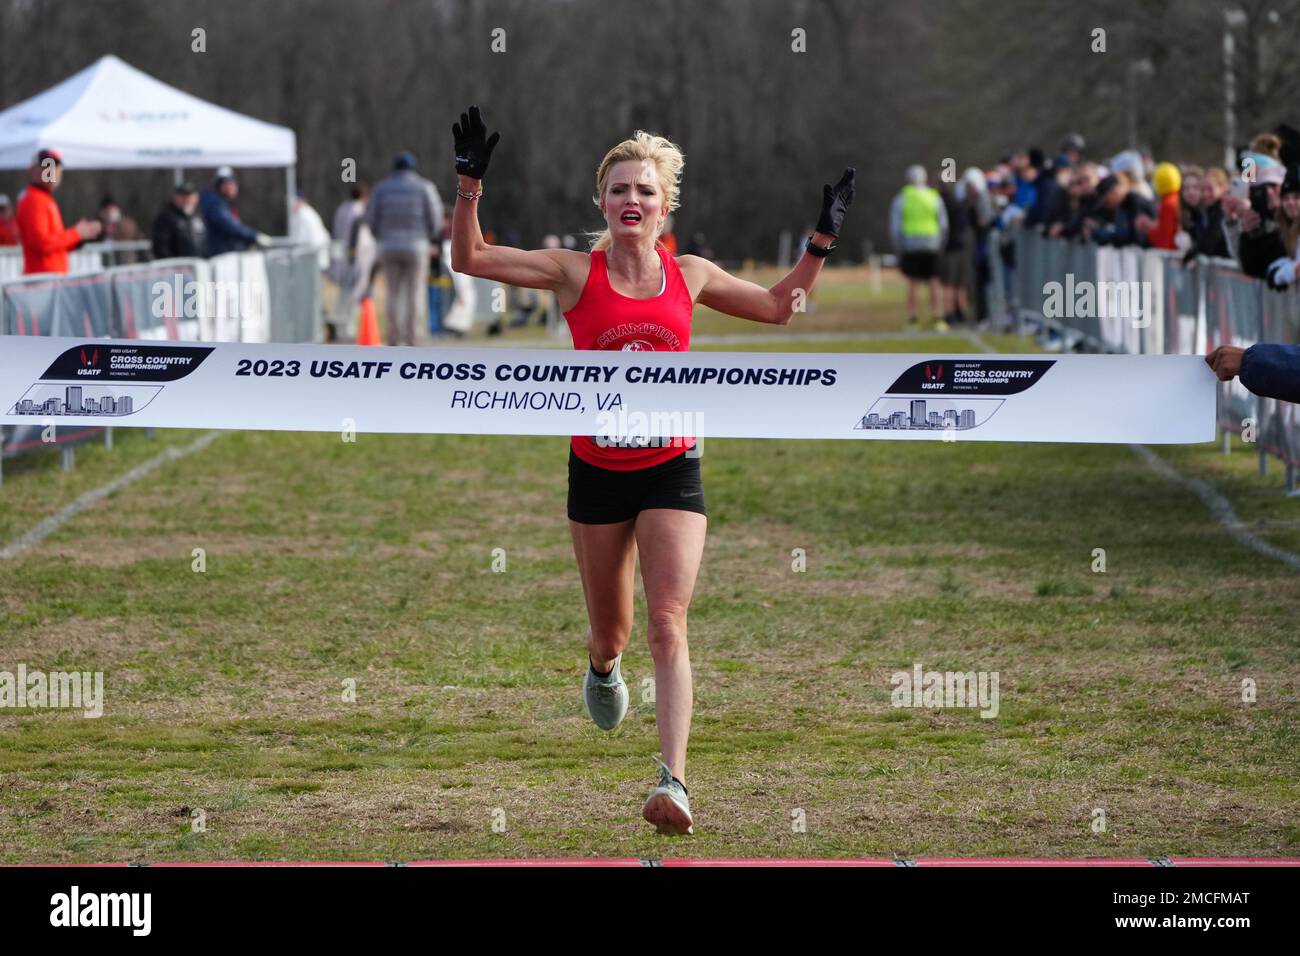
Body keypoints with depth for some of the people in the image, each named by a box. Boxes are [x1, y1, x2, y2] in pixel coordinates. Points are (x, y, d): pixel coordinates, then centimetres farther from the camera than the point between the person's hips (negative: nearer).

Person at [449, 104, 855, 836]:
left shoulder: (691, 276, 3)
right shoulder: (576, 272, -3)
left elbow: (779, 306, 19)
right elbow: (470, 258, -7)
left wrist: (823, 239, 13)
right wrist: (471, 184, -17)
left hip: (672, 470, 0)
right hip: (597, 469, 0)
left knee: (668, 625, -15)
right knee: (611, 629, 15)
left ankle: (674, 779, -24)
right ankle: (604, 665, 55)